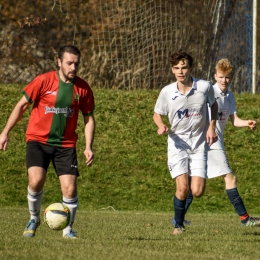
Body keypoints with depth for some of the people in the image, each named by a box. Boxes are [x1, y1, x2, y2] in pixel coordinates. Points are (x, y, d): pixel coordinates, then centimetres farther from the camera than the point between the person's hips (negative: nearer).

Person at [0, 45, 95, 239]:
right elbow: (22, 106, 0)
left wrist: (88, 147, 0)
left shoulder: (83, 88, -1)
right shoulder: (43, 81, -9)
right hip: (38, 140, -2)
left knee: (70, 188, -9)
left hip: (66, 144, 2)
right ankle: (34, 219, 7)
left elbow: (89, 118, 10)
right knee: (36, 180, -22)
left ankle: (68, 229, 14)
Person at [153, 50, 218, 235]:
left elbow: (213, 104, 13)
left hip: (199, 144, 1)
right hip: (177, 143, -1)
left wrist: (211, 127, 0)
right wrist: (161, 126, -15)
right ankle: (179, 225, 6)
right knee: (183, 188, -17)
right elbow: (157, 114, 7)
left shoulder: (205, 87, -8)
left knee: (197, 192, -8)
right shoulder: (167, 92, -8)